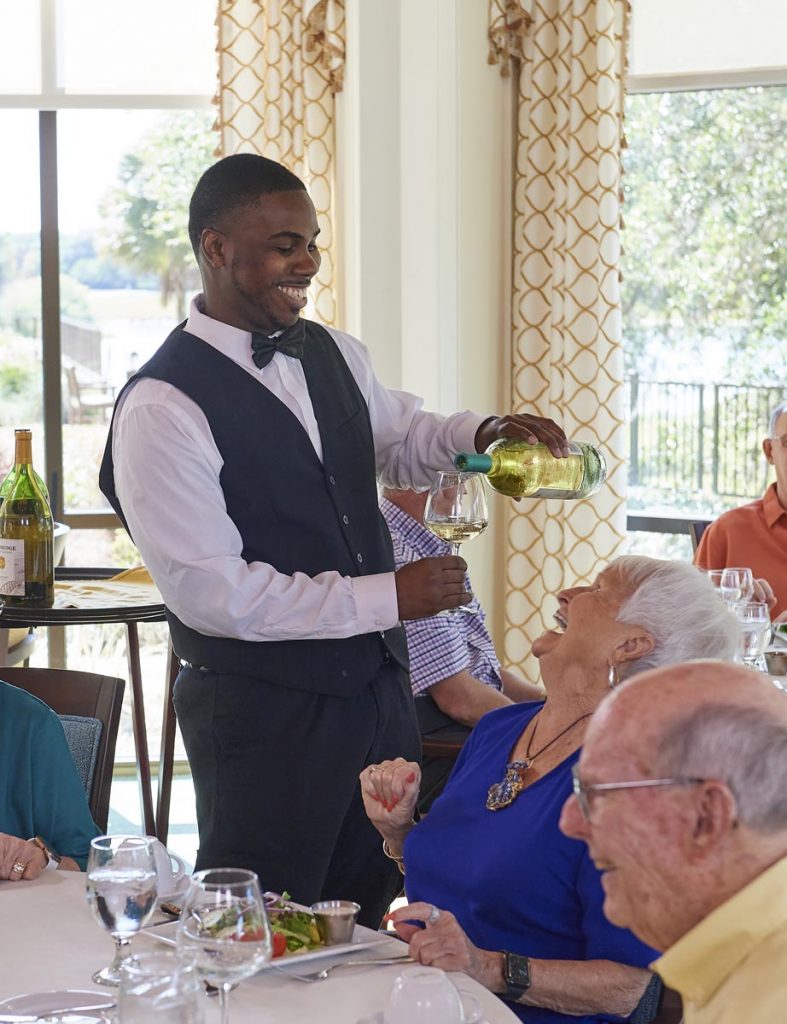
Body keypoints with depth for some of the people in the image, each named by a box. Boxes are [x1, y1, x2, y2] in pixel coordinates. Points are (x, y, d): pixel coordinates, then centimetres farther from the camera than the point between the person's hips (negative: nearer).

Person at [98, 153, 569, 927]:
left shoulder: (334, 354, 6)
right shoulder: (161, 407, -17)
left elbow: (401, 442, 25)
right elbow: (211, 591, -21)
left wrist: (480, 432, 3)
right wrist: (385, 597, -20)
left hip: (377, 686, 7)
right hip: (263, 714, -7)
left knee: (366, 918, 17)